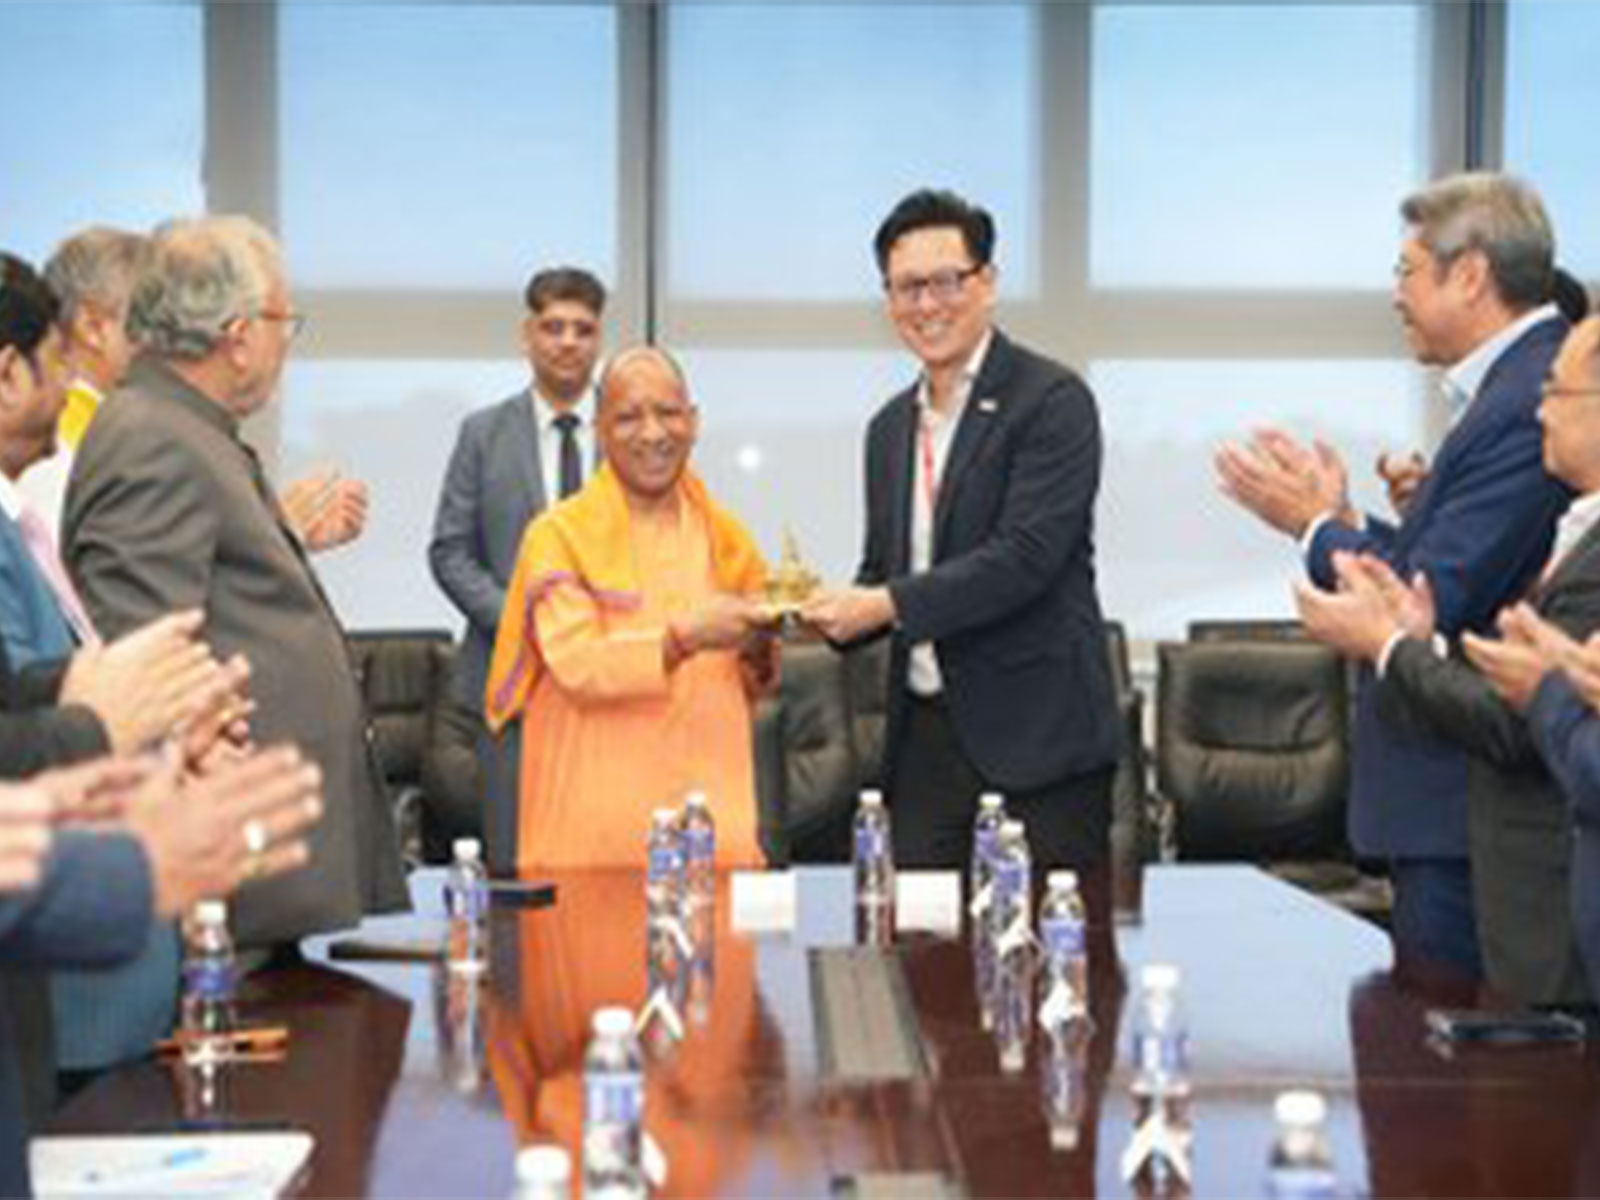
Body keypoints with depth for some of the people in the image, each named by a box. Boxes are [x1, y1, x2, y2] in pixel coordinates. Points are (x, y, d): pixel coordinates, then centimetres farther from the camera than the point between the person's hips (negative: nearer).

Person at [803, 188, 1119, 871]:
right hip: (924, 738, 6)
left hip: (1035, 735, -6)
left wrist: (890, 604, -18)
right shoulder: (890, 427, 16)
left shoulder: (1052, 400, -7)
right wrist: (831, 607, -1)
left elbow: (1028, 556, -17)